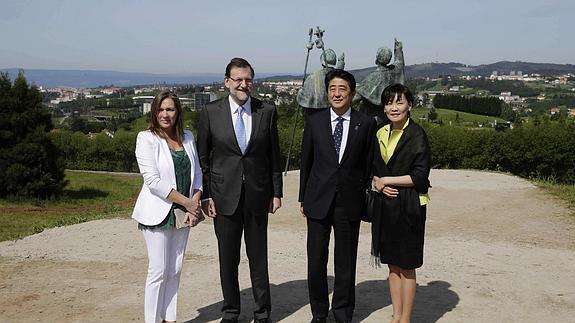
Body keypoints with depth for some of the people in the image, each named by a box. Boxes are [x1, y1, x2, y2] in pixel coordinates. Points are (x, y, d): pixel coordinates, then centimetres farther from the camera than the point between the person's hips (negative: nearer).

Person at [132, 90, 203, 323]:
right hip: (158, 213, -5)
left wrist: (195, 203, -5)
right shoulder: (146, 139, -8)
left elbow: (197, 173, 10)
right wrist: (186, 202, -15)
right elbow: (153, 181, -16)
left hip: (183, 213, 5)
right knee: (159, 271, -2)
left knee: (175, 270, 10)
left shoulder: (187, 137, 8)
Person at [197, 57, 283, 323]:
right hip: (224, 196, 0)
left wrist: (276, 192, 3)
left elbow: (274, 155, 5)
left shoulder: (267, 112, 1)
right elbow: (203, 158, 2)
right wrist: (205, 196, -3)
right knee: (228, 259, 10)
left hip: (258, 195, 1)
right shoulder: (210, 112, -2)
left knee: (258, 257, 9)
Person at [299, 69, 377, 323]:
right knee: (316, 262, 7)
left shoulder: (366, 124, 0)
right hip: (318, 200, 1)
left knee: (346, 263, 10)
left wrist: (365, 197, 2)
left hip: (350, 202, -1)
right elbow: (306, 162, 7)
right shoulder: (314, 122, 3)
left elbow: (369, 164, 4)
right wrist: (303, 198, 7)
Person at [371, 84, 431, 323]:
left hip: (408, 207, -6)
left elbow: (420, 177, -14)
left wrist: (386, 180, -11)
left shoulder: (417, 135, -10)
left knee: (406, 267, 4)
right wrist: (377, 183, -5)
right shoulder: (381, 134, 9)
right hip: (386, 205, 6)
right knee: (392, 264, 14)